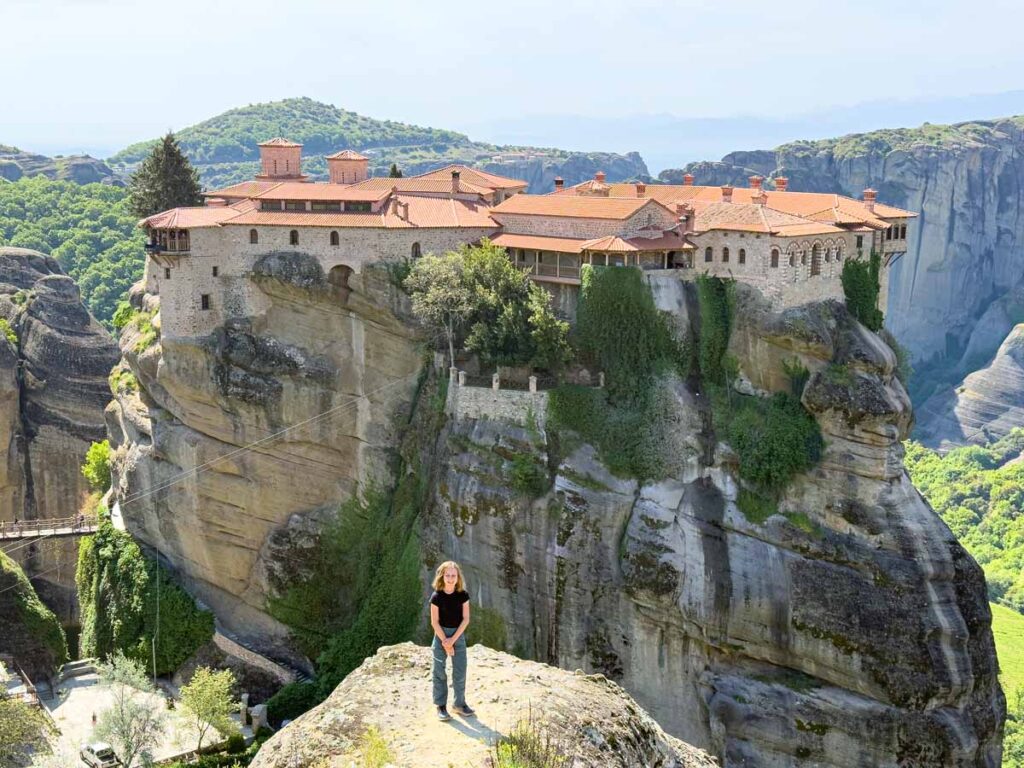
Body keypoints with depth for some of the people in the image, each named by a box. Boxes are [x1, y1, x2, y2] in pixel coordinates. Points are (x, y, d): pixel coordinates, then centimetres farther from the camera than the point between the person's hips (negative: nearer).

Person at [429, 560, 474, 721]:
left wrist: (453, 639, -12)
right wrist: (445, 642, -12)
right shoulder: (437, 596, -12)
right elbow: (434, 621, -10)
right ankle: (441, 706, 10)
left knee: (460, 671, 4)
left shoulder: (463, 595, -6)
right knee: (440, 671, 2)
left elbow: (466, 619, -5)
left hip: (458, 634, 2)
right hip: (441, 634, -2)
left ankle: (460, 704, 17)